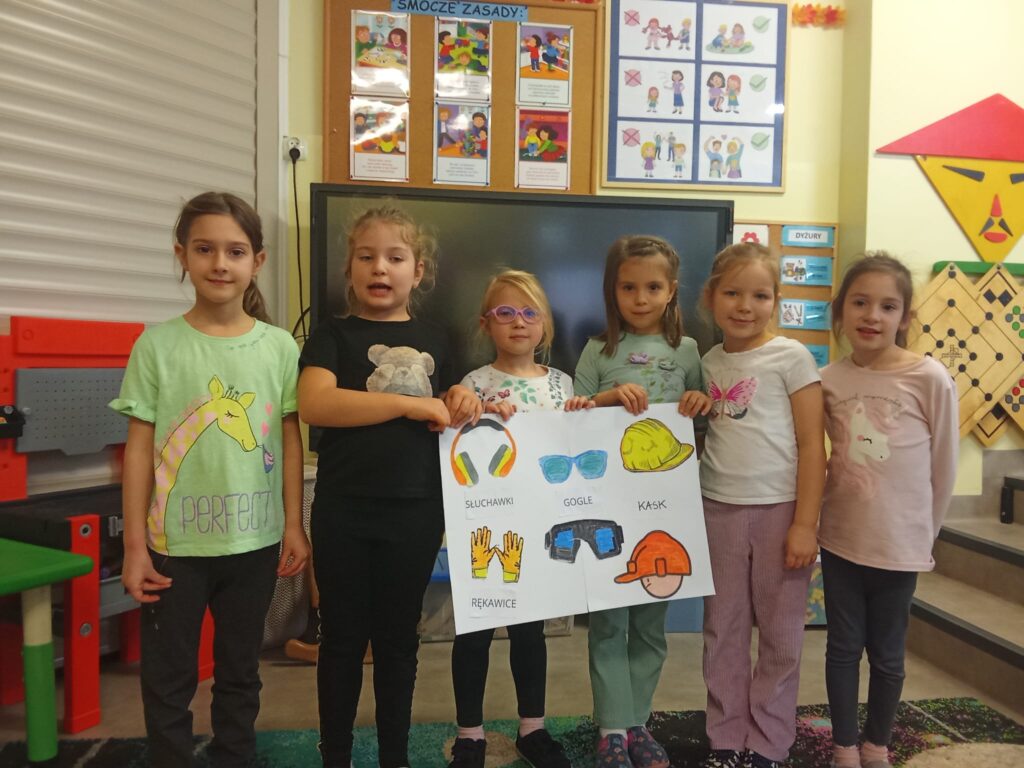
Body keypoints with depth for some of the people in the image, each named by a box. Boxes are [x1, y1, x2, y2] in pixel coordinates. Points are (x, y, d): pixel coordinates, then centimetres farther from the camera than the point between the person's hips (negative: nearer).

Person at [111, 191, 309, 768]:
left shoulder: (280, 346, -2)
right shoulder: (158, 344, -6)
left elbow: (290, 439, 3)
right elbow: (140, 447, -4)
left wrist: (295, 525, 2)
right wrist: (135, 543, -4)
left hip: (255, 540, 1)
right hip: (175, 541, -1)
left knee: (240, 671, 19)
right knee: (168, 676, 14)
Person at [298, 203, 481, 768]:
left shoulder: (433, 341, 10)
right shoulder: (334, 335, -2)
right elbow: (314, 404, -19)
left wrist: (460, 400, -2)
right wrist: (412, 404, -21)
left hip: (416, 511, 3)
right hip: (344, 511, -2)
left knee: (399, 638, 16)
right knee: (343, 638, 11)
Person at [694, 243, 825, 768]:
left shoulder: (790, 357, -5)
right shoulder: (709, 362, 8)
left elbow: (811, 443, -7)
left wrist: (805, 523, -11)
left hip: (779, 509, -3)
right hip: (718, 509, 4)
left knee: (780, 635, 8)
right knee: (723, 630, 12)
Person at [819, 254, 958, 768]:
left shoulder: (930, 379, -12)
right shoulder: (828, 380, -4)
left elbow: (944, 467, -3)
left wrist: (923, 533, 4)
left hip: (900, 543, -2)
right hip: (840, 538, 2)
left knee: (886, 653, 15)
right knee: (843, 647, 14)